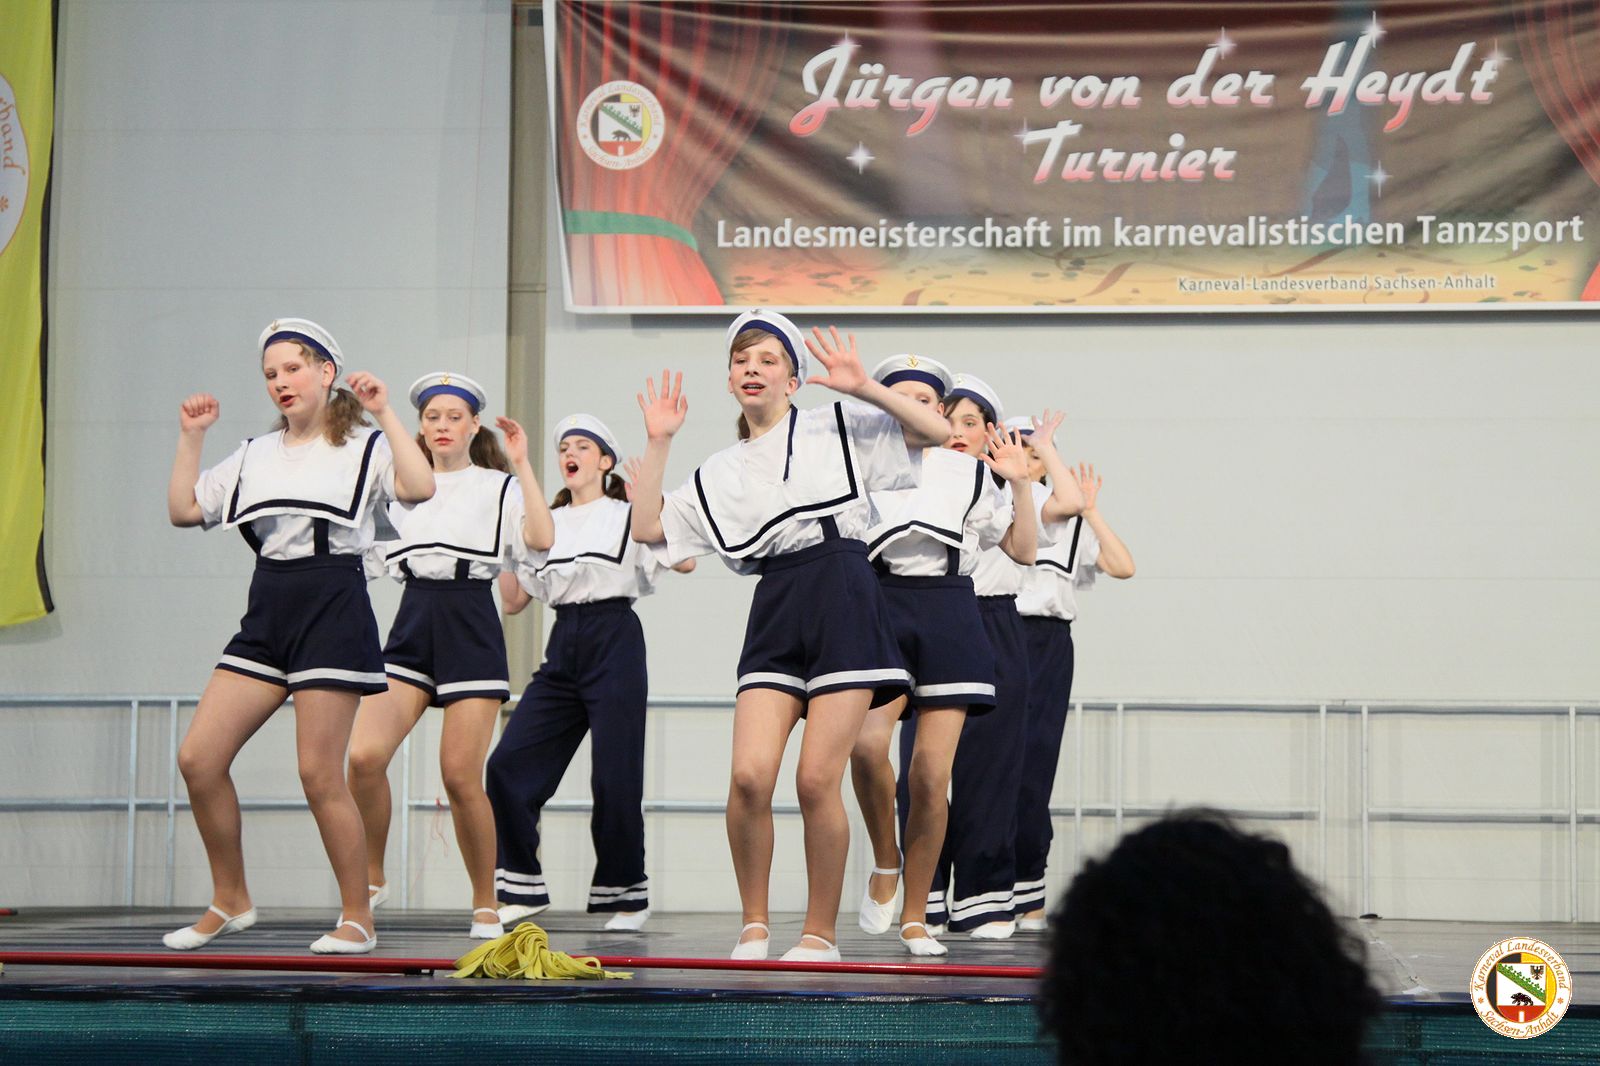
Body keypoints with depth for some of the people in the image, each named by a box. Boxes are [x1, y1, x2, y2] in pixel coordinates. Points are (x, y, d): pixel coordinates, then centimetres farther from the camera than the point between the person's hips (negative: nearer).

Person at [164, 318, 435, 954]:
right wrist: (191, 437, 12)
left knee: (319, 771, -9)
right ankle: (230, 903, 11)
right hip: (268, 609, 6)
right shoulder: (255, 455, 18)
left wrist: (385, 414, -14)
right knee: (198, 759, -4)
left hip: (333, 604, -6)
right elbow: (183, 510, 16)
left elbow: (420, 488, -18)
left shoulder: (363, 446, 1)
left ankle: (357, 918, 4)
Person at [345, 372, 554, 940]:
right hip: (411, 623, 3)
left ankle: (485, 906, 7)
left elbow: (540, 539, -12)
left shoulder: (497, 486, 6)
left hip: (471, 627, -3)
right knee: (365, 755, -17)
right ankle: (371, 878, 3)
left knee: (461, 775, -8)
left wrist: (522, 466, -13)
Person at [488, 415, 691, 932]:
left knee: (614, 777, -6)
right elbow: (512, 599, 16)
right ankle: (521, 887, 2)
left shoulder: (629, 516, 4)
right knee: (509, 763, -6)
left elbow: (685, 560, -11)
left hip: (615, 641, -5)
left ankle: (626, 893, 9)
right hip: (563, 646, 5)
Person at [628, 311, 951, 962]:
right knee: (750, 775, -14)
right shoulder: (720, 472, 20)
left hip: (842, 597, -3)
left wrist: (865, 388, -4)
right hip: (774, 614, 3)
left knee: (817, 780, -9)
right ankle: (754, 926, 2)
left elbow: (936, 432, 4)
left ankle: (820, 933, 5)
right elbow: (647, 527, 15)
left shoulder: (839, 427, 10)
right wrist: (658, 443, 12)